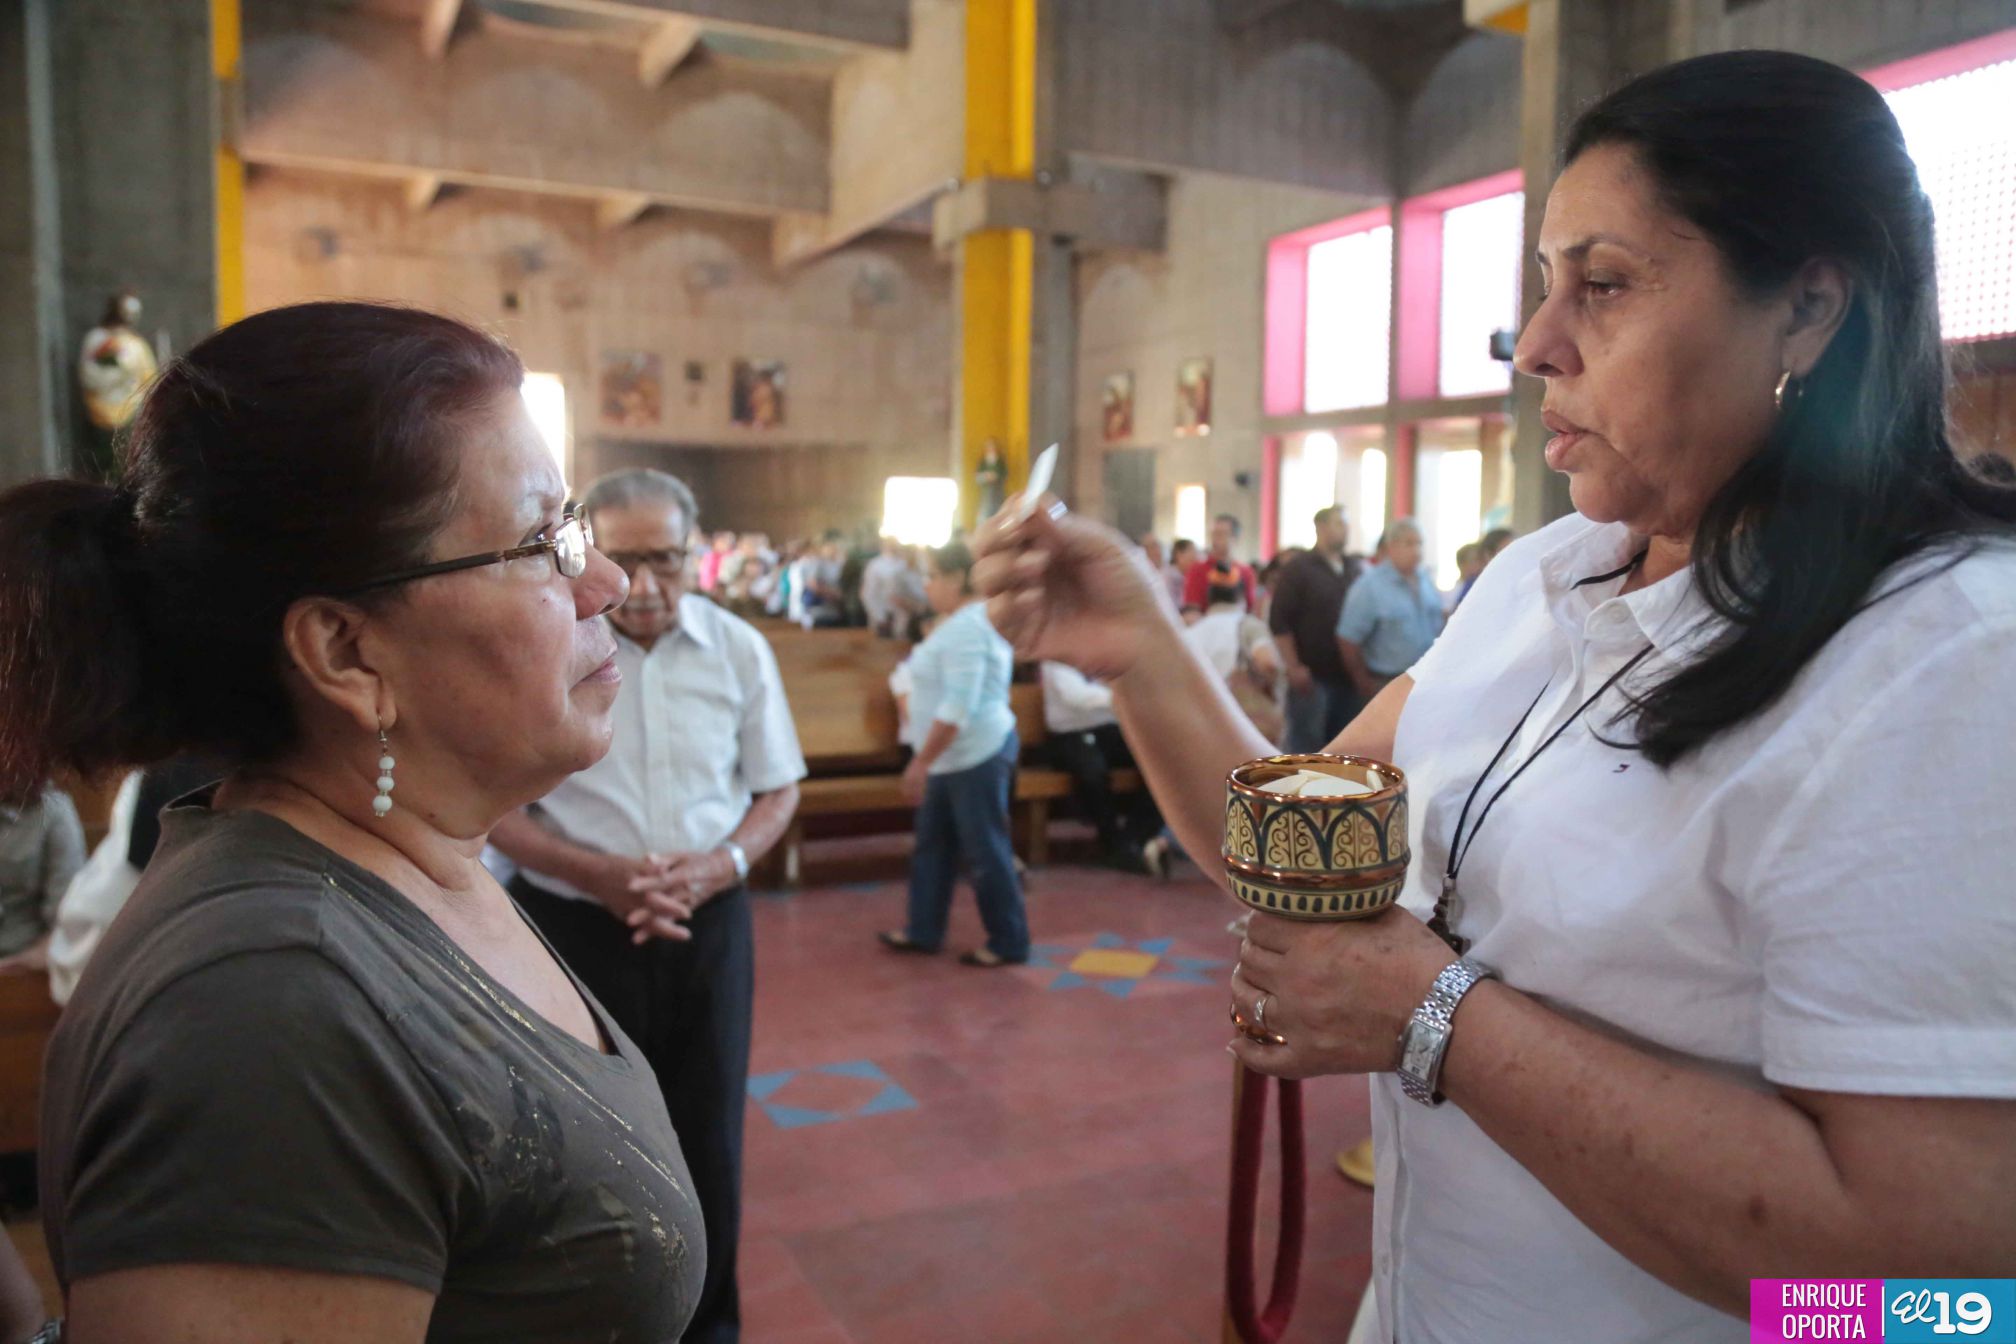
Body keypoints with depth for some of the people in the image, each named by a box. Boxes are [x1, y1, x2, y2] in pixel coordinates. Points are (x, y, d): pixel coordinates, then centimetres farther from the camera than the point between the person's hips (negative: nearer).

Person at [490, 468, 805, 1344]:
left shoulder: (738, 648, -2)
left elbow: (778, 789, 6)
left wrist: (720, 864, -14)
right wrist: (594, 872, -21)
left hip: (709, 926, 3)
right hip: (575, 927, -2)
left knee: (708, 1140, 14)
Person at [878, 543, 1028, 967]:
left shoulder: (965, 627, -20)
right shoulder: (970, 619, 13)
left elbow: (958, 706, -26)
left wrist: (921, 761, -24)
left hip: (977, 754, -11)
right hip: (955, 756, 11)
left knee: (985, 851, -1)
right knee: (933, 844, 16)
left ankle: (1010, 943, 11)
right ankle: (923, 931, 27)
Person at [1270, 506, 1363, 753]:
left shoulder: (1354, 570, 13)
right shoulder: (1298, 569, -2)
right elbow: (1279, 622, -8)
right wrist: (1293, 667, -14)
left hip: (1348, 675, 5)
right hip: (1312, 676, -5)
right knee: (1306, 745, -3)